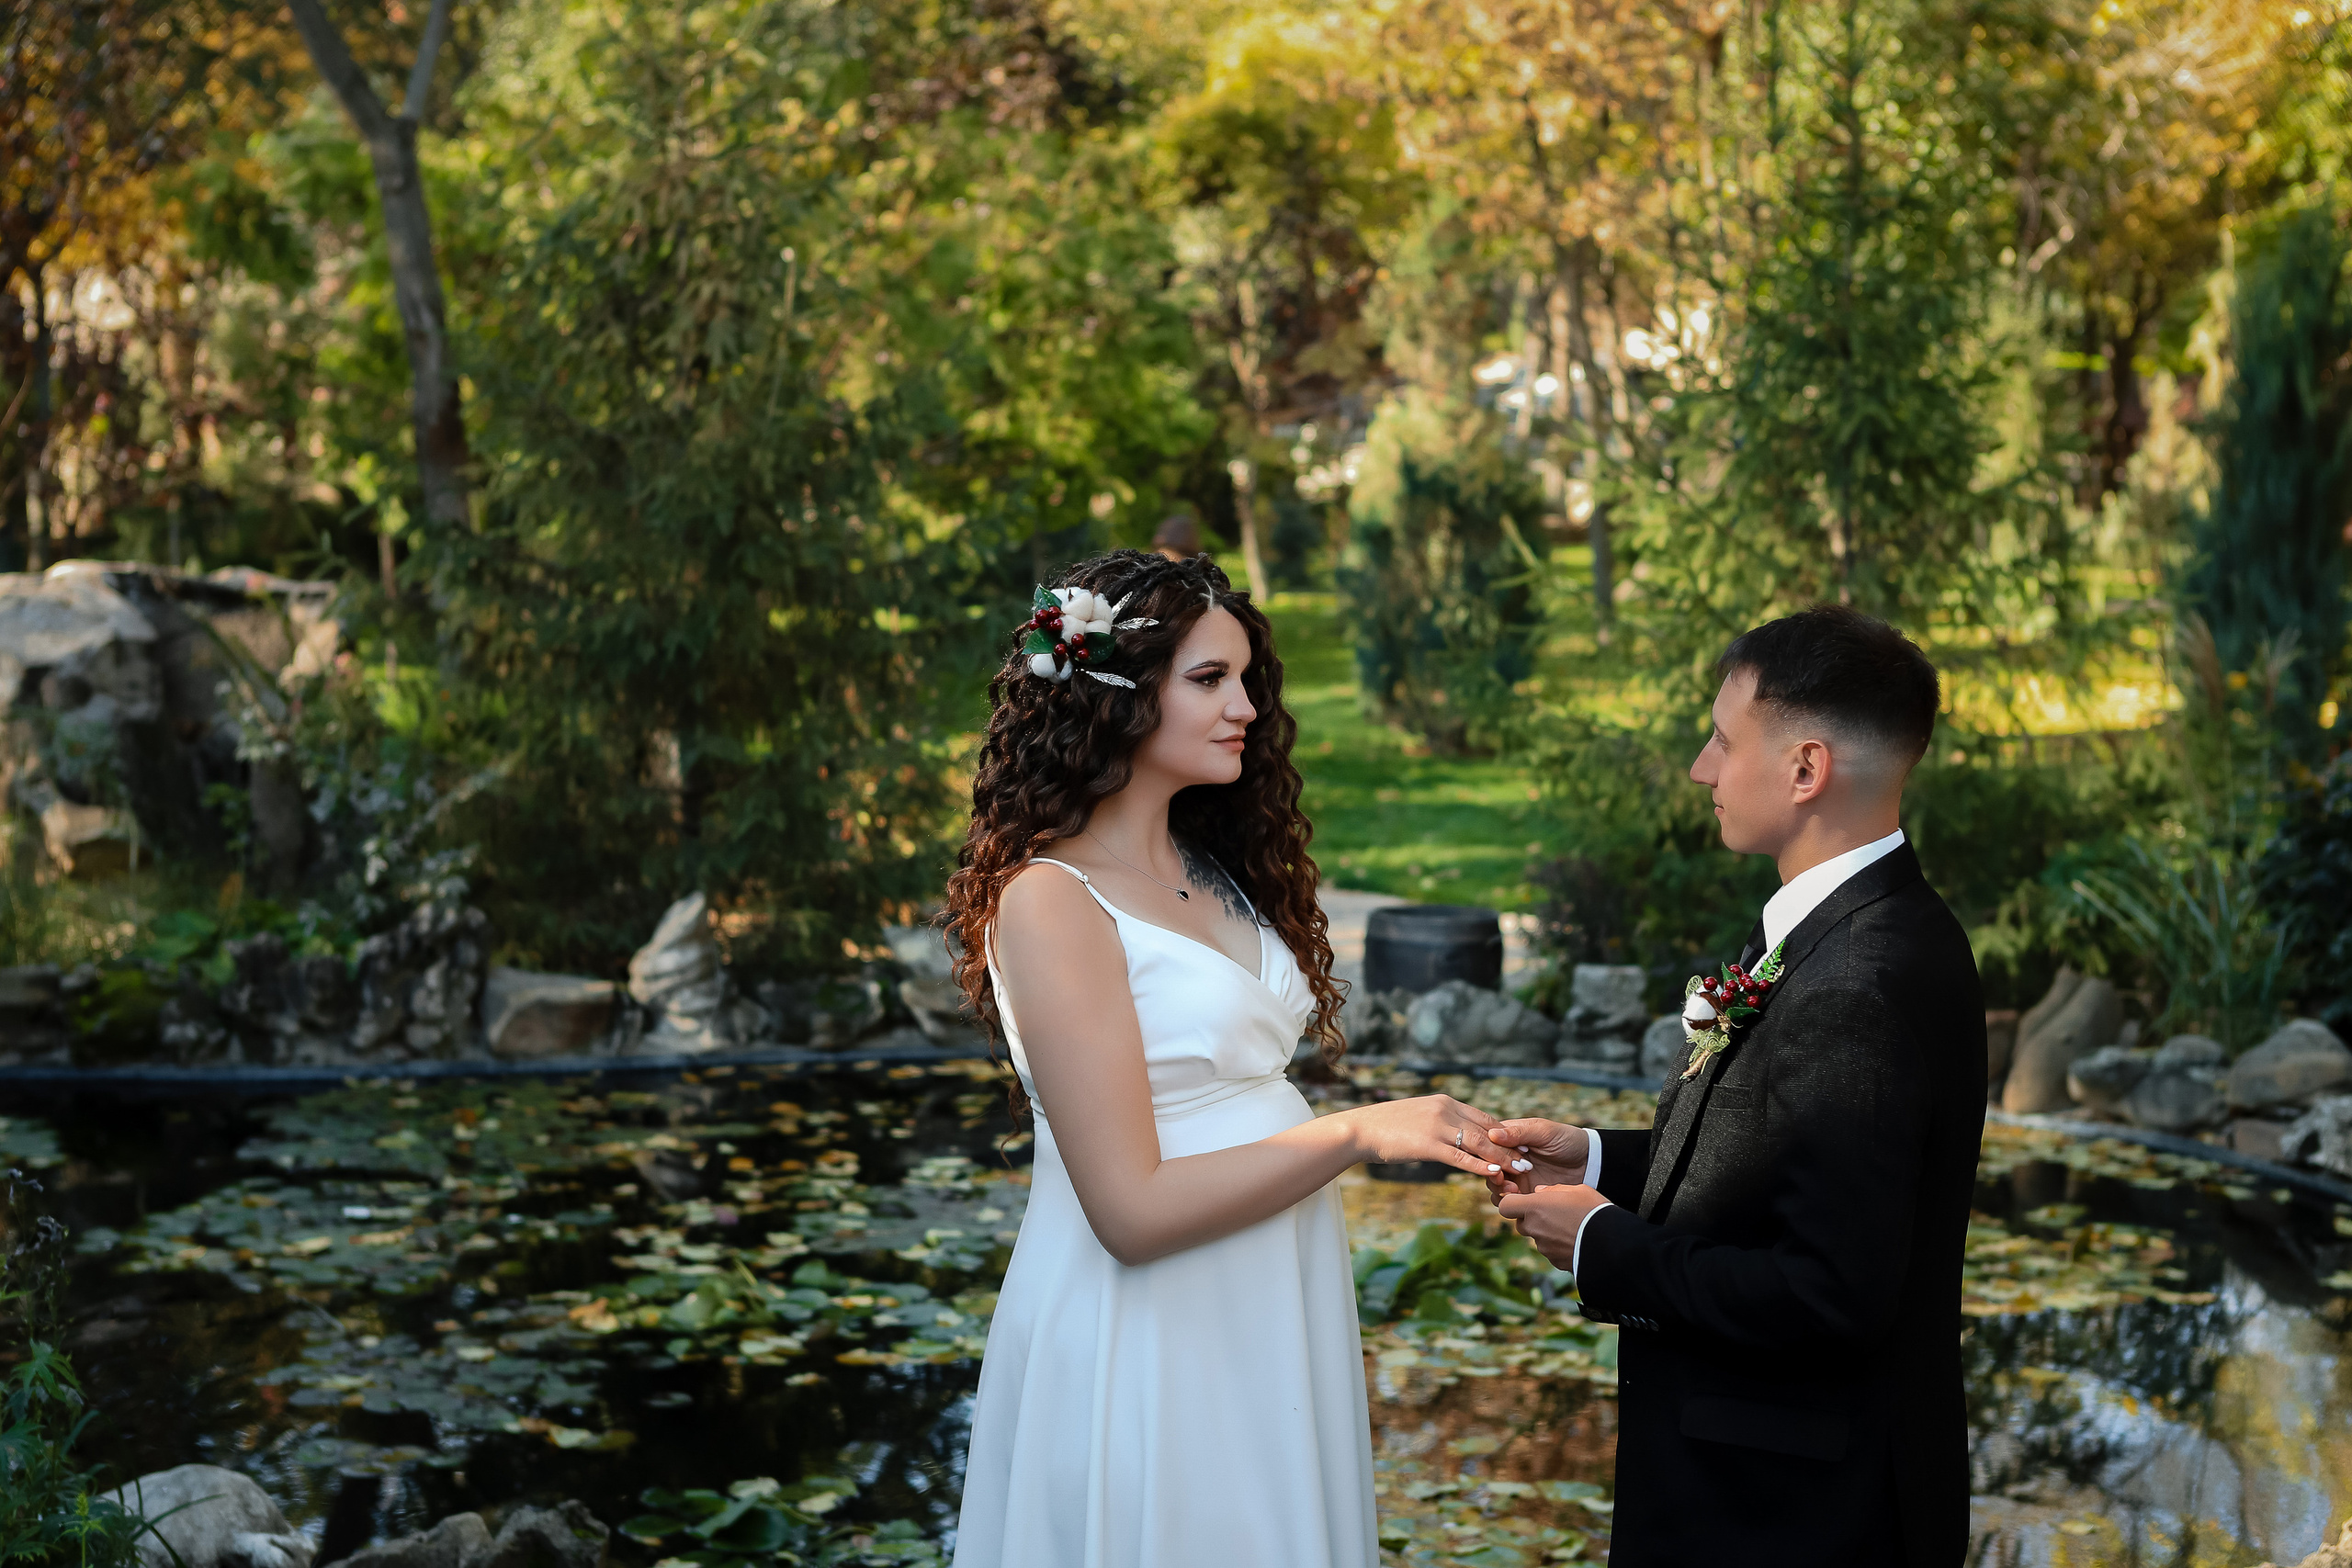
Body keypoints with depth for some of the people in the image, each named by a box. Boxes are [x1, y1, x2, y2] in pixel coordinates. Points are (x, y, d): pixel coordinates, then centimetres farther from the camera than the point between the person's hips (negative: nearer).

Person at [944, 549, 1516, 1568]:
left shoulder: (1213, 873, 10)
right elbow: (1130, 1211, -20)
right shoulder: (1052, 903, -16)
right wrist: (1359, 1132, -21)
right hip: (1152, 1341, -8)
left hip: (1271, 1322, 8)